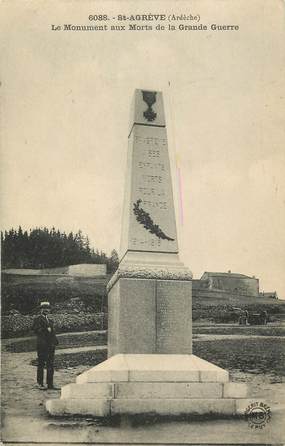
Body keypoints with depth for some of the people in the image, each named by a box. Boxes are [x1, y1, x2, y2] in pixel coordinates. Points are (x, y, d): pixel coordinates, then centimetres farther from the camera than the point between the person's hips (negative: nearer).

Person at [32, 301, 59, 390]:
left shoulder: (49, 320, 21)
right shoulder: (37, 318, -2)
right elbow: (36, 329, -14)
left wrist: (55, 340, 9)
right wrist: (46, 330, -16)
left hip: (51, 345, 7)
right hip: (42, 345, -7)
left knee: (50, 364, 7)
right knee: (41, 364, -1)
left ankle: (50, 384, 12)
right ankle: (40, 383, 6)